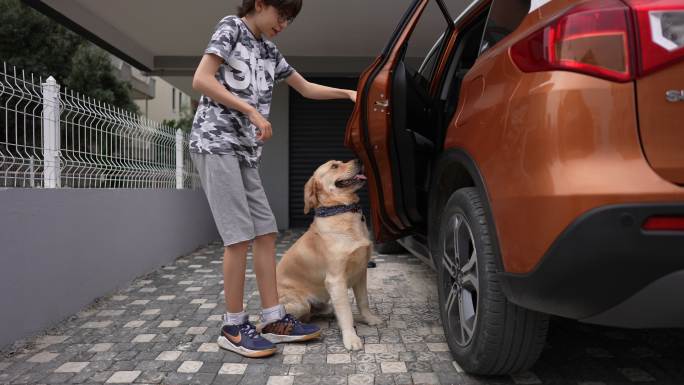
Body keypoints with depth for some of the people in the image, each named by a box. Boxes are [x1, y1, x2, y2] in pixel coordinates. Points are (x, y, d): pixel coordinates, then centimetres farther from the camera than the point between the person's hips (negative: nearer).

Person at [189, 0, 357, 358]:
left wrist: (348, 93, 17)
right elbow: (201, 80, -11)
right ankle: (233, 326, 1)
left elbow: (307, 89, 28)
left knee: (265, 233, 3)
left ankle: (273, 319, 10)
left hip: (245, 150, 8)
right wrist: (253, 112, -13)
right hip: (215, 143, -8)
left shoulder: (269, 52, 21)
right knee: (239, 236, -11)